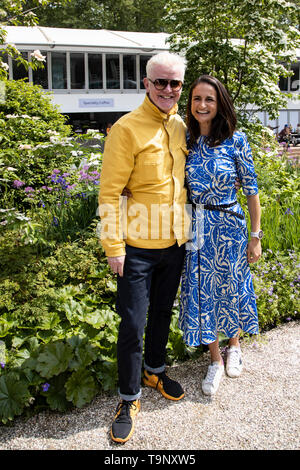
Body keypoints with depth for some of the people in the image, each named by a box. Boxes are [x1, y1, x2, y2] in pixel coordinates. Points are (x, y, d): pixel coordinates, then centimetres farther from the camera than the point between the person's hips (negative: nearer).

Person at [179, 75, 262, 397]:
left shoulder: (235, 140, -10)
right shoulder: (185, 139, -1)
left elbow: (251, 188, -6)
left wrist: (255, 235, -5)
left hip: (229, 226, -2)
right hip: (197, 228, 3)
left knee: (231, 287, 14)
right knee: (202, 292, 9)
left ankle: (234, 345, 43)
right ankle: (215, 360, 29)